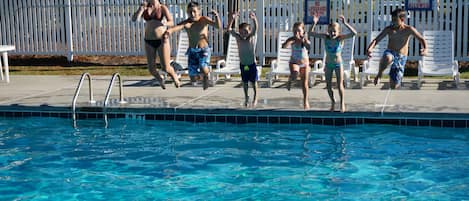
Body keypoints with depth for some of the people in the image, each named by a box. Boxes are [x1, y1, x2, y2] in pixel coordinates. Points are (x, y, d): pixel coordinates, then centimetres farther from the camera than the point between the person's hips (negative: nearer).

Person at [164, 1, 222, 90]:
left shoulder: (203, 19, -8)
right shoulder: (186, 23, -9)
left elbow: (218, 26, -19)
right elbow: (178, 27, -30)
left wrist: (216, 16, -39)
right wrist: (170, 30, -53)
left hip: (204, 50, -2)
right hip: (192, 51, 2)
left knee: (203, 69, -29)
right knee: (193, 79, 3)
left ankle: (206, 76, 9)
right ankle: (202, 76, 40)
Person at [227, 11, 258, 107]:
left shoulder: (252, 36, -14)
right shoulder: (238, 37, -9)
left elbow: (255, 27, -32)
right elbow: (229, 29, -18)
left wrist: (254, 19, -54)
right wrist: (232, 19, -35)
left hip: (252, 63, -2)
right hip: (243, 64, 2)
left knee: (253, 81, 9)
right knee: (245, 82, 13)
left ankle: (255, 97, 28)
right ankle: (246, 97, 30)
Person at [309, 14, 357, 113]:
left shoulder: (340, 38, -18)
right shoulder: (325, 37, -11)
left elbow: (354, 33, -31)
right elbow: (311, 33, -11)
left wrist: (345, 23, -40)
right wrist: (314, 23, -26)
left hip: (338, 64, -3)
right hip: (328, 64, 3)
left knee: (340, 85, 0)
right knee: (328, 86, 9)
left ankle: (342, 103, 20)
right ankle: (332, 102, 32)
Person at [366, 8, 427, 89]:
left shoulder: (408, 29, -4)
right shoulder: (389, 29, -1)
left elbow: (421, 39, -10)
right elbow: (376, 40, -4)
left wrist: (425, 49, -32)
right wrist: (370, 48, -26)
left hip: (401, 57, 0)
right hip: (390, 53, 0)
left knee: (393, 85, -1)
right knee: (387, 58, -41)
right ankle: (379, 75, -13)